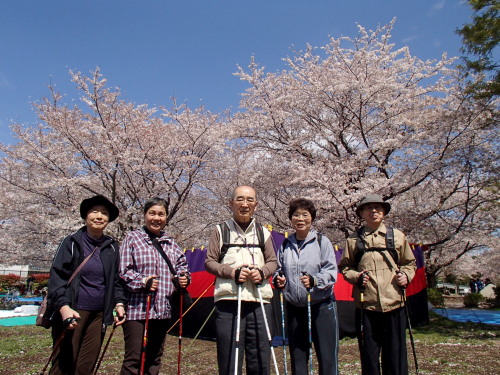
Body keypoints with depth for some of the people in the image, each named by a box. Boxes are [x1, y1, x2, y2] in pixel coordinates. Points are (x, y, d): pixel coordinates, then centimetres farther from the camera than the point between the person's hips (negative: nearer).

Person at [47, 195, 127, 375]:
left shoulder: (112, 247, 9)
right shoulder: (72, 242, -1)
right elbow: (57, 277, -6)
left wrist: (119, 303, 3)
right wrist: (63, 306, -18)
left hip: (99, 315, 4)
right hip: (72, 312, -3)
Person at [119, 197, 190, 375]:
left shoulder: (171, 243, 13)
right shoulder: (133, 238, -1)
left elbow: (182, 266, 21)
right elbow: (123, 271, -6)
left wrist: (183, 278, 0)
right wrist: (142, 281, -20)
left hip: (163, 311, 5)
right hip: (137, 309, -5)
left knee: (154, 360, 15)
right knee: (134, 360, -4)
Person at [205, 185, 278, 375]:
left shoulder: (263, 232, 13)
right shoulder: (220, 230, 5)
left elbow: (272, 262, 16)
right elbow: (209, 262, 4)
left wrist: (262, 272, -6)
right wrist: (232, 272, -12)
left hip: (260, 301, 3)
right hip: (228, 301, -2)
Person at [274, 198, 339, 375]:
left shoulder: (322, 241, -3)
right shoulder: (285, 245, 8)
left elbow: (331, 272, -9)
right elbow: (279, 271, 18)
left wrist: (314, 280, -26)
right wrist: (278, 279, -4)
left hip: (322, 306, -3)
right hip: (294, 308, 4)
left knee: (327, 356, 0)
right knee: (297, 357, 13)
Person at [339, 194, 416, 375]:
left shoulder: (397, 236, 9)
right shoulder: (353, 240, 6)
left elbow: (410, 263, 17)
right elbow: (344, 267, 11)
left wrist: (406, 275, -3)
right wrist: (356, 276, -8)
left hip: (394, 303, 1)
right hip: (366, 305, 0)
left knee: (395, 353, 7)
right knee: (369, 355, 8)